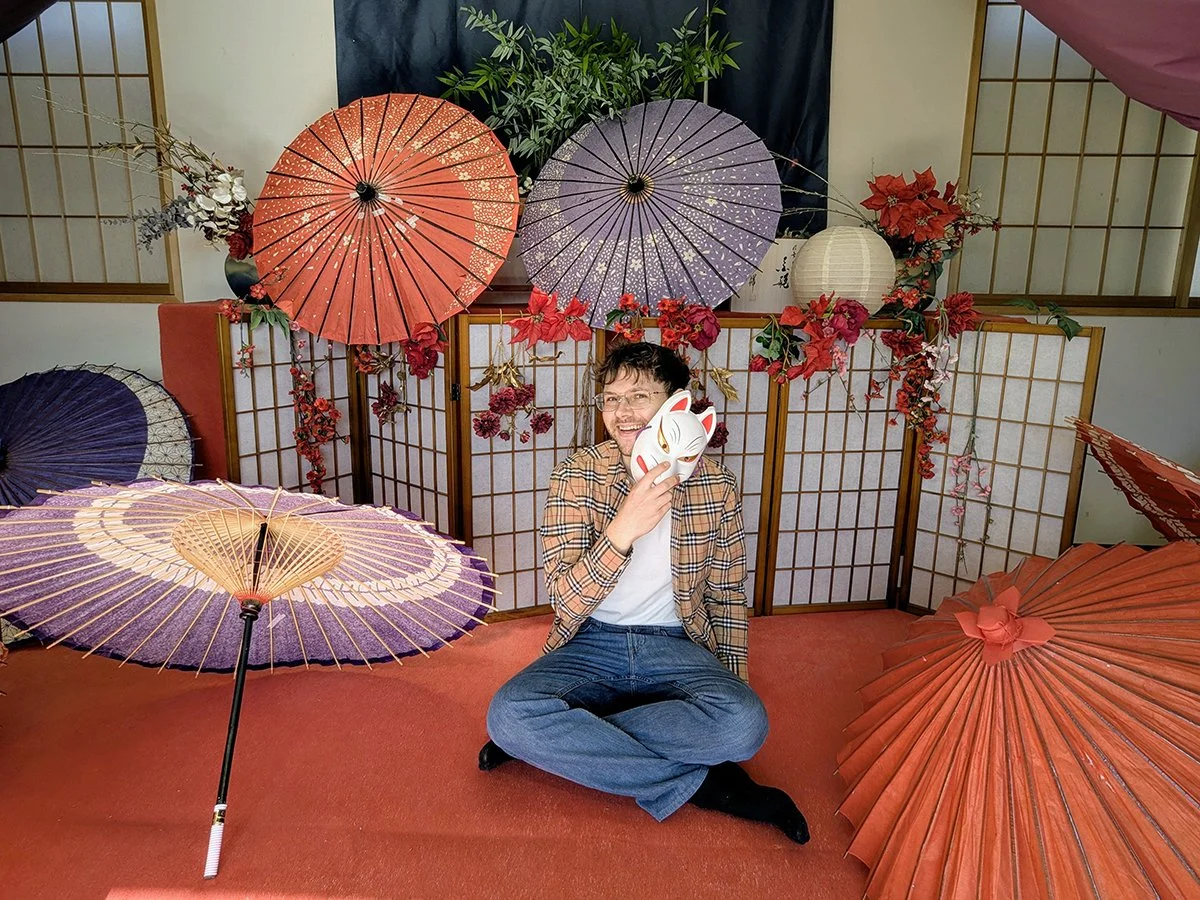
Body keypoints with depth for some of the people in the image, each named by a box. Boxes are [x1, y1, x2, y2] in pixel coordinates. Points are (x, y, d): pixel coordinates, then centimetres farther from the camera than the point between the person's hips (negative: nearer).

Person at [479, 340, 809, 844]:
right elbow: (565, 603, -14)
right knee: (508, 713, -29)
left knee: (746, 724, -30)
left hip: (676, 647, 1)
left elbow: (726, 598, 10)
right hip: (591, 645, 0)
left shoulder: (715, 486, -2)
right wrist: (624, 527, -28)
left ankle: (558, 739, -15)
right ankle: (704, 784, -19)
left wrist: (734, 688, -1)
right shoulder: (577, 476, -6)